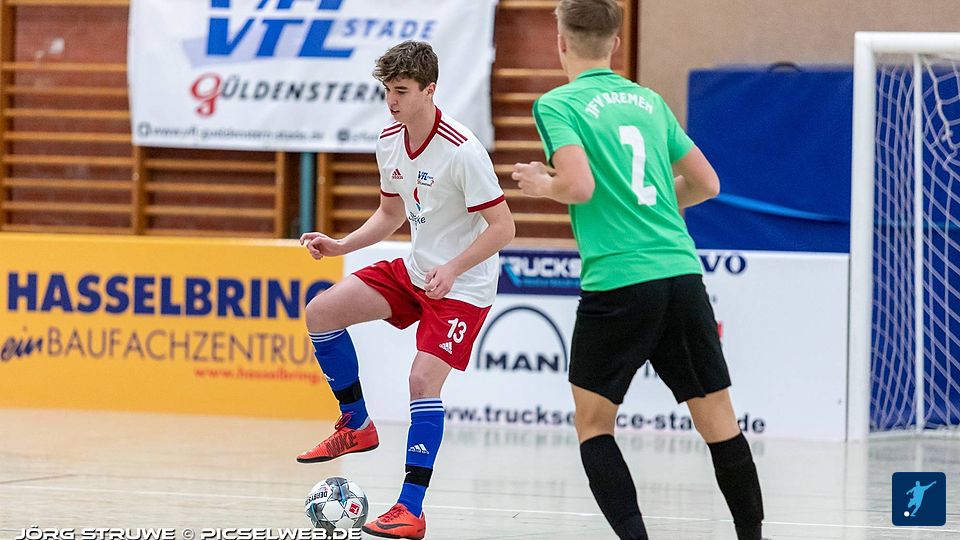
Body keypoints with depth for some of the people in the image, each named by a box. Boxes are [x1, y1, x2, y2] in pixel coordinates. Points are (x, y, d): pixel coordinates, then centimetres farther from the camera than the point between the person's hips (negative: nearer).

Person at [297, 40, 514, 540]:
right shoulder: (389, 141, 0)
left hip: (462, 284, -8)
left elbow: (502, 227, -21)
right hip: (414, 269, 8)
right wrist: (342, 246, 2)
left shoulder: (462, 150, -24)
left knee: (423, 379, -19)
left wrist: (452, 269, -32)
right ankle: (356, 426, 13)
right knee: (321, 311, -3)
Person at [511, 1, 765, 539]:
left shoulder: (558, 104, -1)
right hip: (682, 271, 5)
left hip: (616, 282, -5)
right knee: (717, 419, 9)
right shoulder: (649, 101, 16)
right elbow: (706, 183, 19)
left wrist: (542, 184, 5)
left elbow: (579, 186, -15)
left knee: (593, 423, 8)